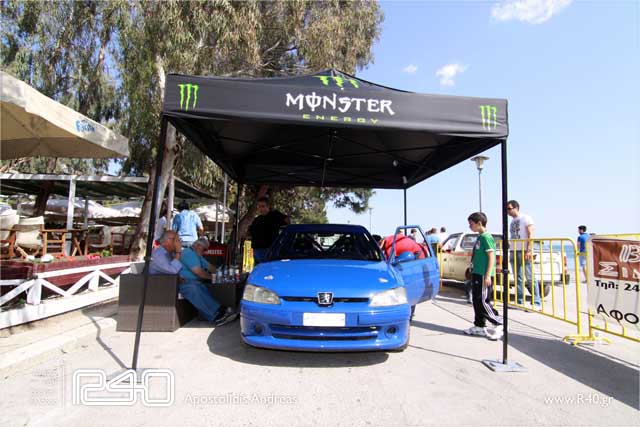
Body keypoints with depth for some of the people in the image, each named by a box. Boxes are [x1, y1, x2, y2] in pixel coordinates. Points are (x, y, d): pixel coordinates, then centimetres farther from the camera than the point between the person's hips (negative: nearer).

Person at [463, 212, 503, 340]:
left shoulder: (486, 237, -13)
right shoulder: (479, 237, 14)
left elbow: (491, 257, -17)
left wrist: (487, 276, -20)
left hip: (484, 275, -9)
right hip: (477, 274, 9)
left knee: (483, 302, -5)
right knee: (477, 301, 12)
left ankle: (499, 325, 7)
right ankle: (479, 326, 20)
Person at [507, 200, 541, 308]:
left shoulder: (525, 218, -1)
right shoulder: (512, 222, 20)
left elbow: (530, 235, -9)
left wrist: (529, 250, -18)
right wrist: (509, 251, 16)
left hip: (524, 251, -7)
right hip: (513, 251, 7)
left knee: (530, 278, -8)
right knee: (518, 278, 8)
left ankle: (536, 303, -5)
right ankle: (520, 302, 12)